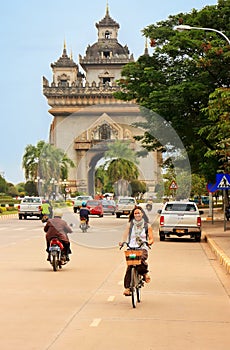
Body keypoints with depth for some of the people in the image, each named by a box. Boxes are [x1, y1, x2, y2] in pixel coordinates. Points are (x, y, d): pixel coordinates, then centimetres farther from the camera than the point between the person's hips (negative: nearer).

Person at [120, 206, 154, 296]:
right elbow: (125, 235, 9)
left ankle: (145, 273, -4)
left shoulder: (147, 226, 10)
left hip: (142, 248, -1)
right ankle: (127, 287, -15)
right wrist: (122, 242, -12)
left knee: (141, 259, -33)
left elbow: (151, 239, 8)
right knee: (129, 267, -17)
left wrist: (149, 242, -15)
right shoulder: (130, 225, 12)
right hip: (131, 248, 1)